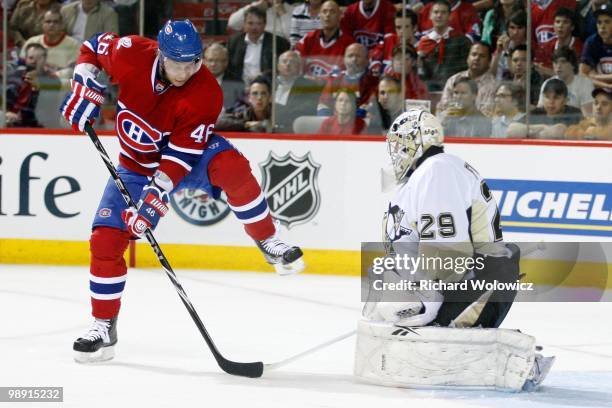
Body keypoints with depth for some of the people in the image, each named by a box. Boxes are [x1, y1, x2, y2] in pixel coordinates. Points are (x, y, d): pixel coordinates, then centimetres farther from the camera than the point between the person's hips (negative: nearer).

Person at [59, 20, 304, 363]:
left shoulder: (205, 93, -28)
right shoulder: (132, 54, -22)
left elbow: (182, 154, -29)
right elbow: (95, 46, 0)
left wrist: (157, 194, -37)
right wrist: (86, 87, -15)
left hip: (189, 155, -2)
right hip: (138, 164, 2)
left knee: (231, 165, -36)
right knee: (106, 239, -10)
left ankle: (270, 244, -18)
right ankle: (104, 328, 6)